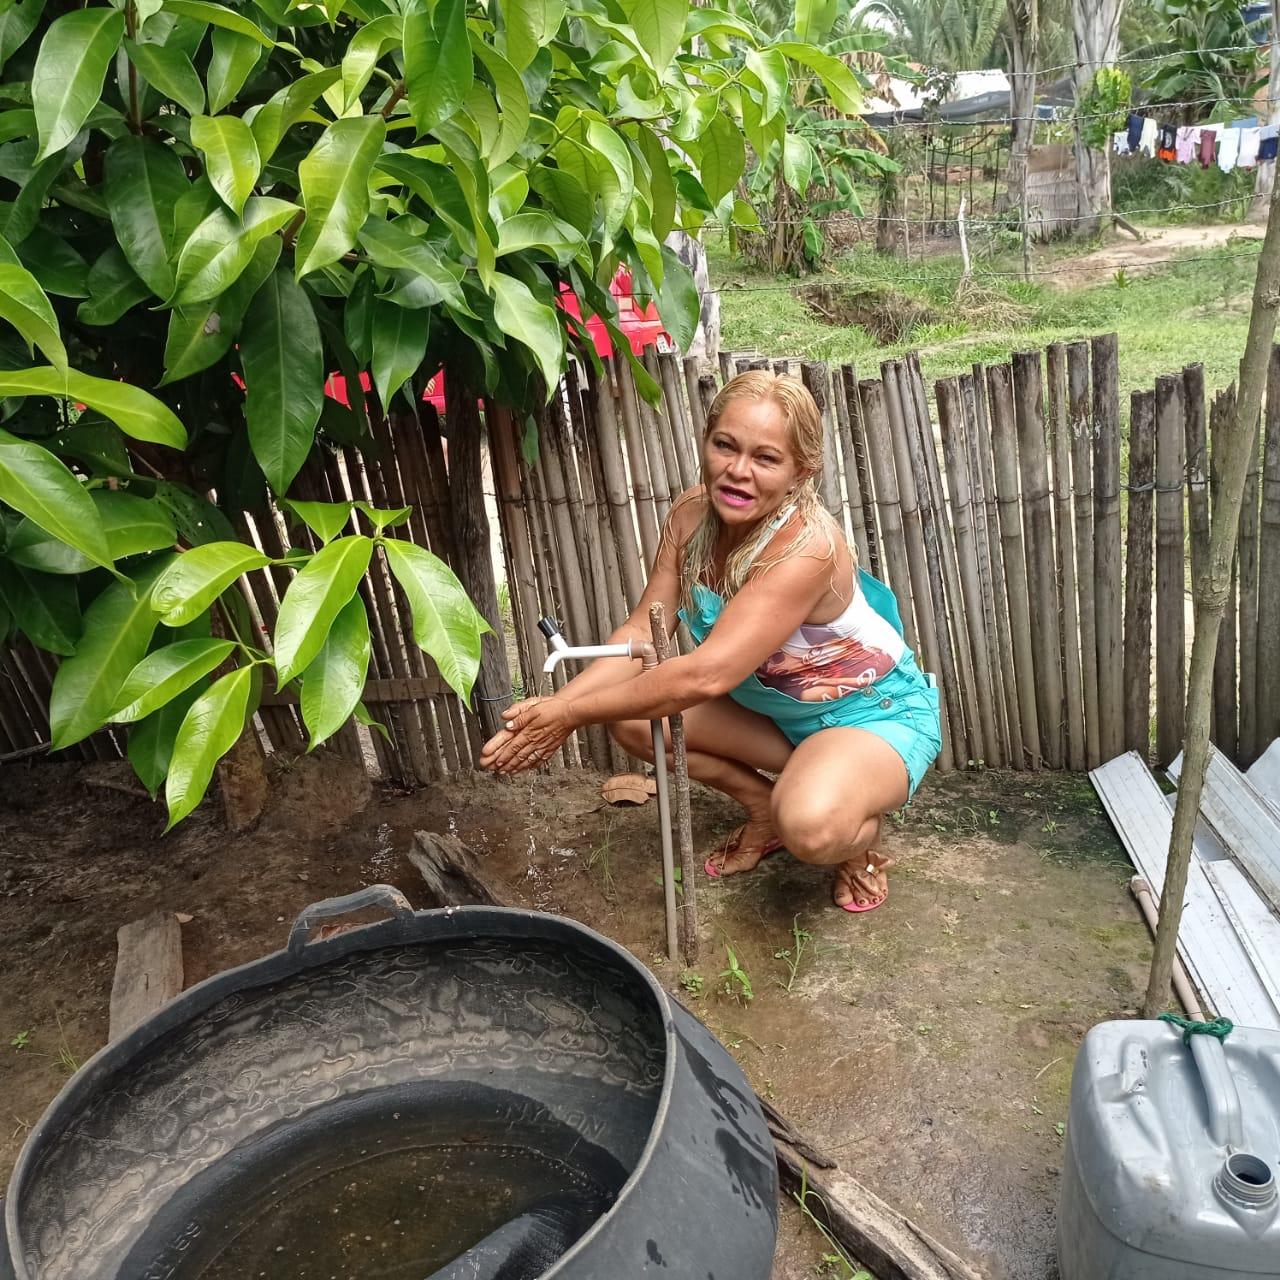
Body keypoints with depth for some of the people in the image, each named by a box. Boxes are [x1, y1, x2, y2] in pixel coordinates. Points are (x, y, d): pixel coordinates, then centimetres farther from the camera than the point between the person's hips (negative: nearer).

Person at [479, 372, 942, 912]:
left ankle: (860, 833, 3)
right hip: (777, 706, 7)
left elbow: (706, 674, -38)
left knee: (811, 827, -37)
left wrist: (572, 715, -32)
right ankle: (763, 806, 12)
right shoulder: (692, 513, -12)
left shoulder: (807, 547, -34)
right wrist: (555, 704, -27)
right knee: (631, 715, -9)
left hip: (879, 713, -7)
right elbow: (642, 632, -12)